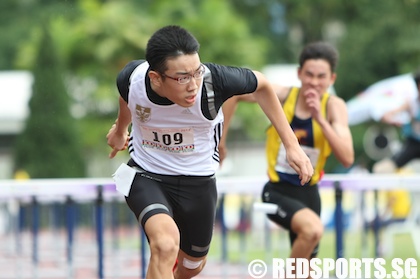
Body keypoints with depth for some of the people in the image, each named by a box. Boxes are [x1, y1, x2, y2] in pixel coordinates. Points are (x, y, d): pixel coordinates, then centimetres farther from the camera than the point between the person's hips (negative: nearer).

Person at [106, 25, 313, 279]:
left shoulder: (214, 79, -32)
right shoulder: (131, 78, -26)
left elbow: (261, 84, -9)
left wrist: (292, 145, -9)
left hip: (198, 180, 2)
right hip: (146, 175, -2)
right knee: (166, 244, -33)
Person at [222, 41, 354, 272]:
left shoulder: (334, 106, -12)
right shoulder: (282, 96, -14)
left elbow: (347, 158, -23)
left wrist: (321, 119, -31)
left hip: (308, 192, 3)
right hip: (277, 191, -3)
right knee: (313, 228, -33)